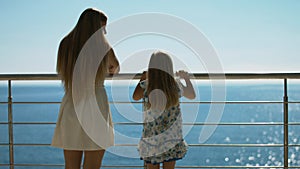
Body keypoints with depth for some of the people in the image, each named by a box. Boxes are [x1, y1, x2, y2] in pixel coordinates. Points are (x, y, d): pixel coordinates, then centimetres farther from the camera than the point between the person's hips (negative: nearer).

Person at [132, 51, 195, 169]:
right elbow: (192, 96, 12)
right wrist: (187, 78, 28)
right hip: (171, 139, 1)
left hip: (151, 138, -1)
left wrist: (143, 78, 19)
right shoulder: (176, 86, -9)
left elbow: (135, 97, 8)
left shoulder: (145, 86, -14)